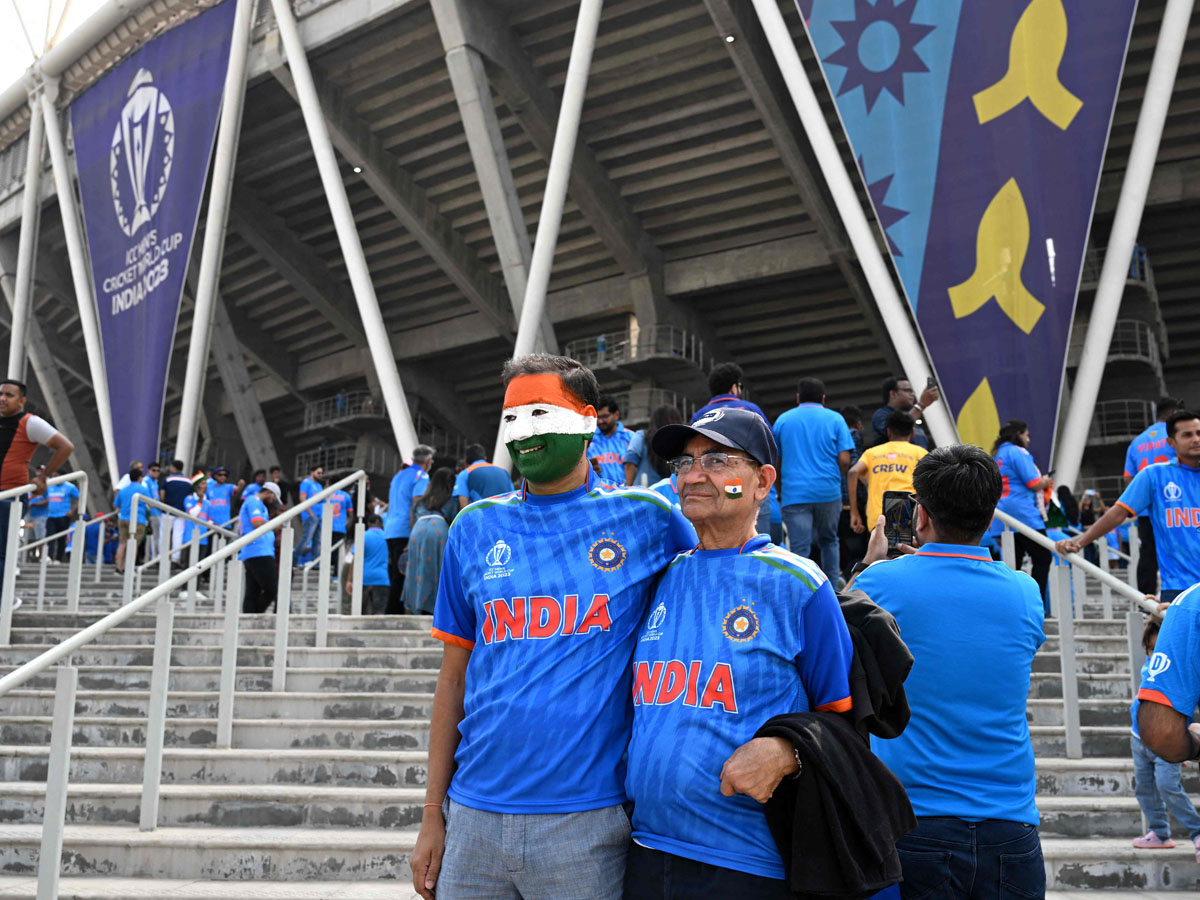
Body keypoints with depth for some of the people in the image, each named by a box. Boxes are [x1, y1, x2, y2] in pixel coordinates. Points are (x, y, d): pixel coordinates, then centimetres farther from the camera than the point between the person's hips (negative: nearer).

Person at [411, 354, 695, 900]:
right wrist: (433, 813, 9)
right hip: (474, 816, 3)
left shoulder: (645, 517, -2)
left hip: (588, 820, -2)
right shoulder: (475, 528, 6)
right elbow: (454, 678, 10)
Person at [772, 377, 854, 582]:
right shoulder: (835, 419, 5)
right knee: (828, 541, 19)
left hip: (794, 493, -1)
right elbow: (844, 459, -3)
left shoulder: (783, 420, 9)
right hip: (828, 492, 1)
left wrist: (780, 492, 20)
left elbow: (775, 460, 10)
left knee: (799, 549, -3)